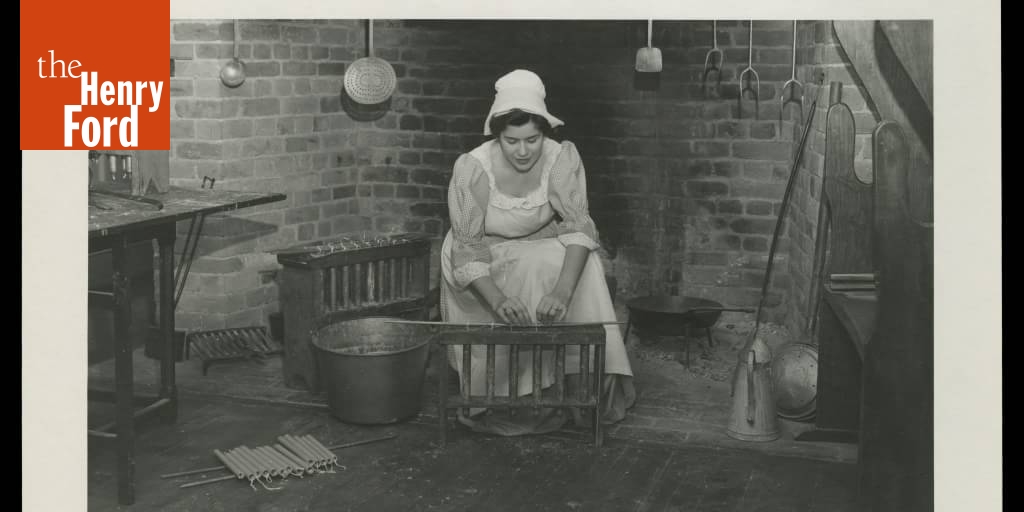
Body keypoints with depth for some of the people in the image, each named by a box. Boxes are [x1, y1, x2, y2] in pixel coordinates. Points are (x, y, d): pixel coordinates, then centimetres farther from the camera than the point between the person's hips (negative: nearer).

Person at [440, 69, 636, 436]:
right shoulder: (472, 168, -26)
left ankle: (584, 384, -19)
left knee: (585, 265, -26)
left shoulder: (562, 158, -19)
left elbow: (578, 227, -27)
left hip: (542, 252, 3)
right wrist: (498, 299, -45)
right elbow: (468, 253, -26)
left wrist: (562, 290, -44)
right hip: (483, 263, -3)